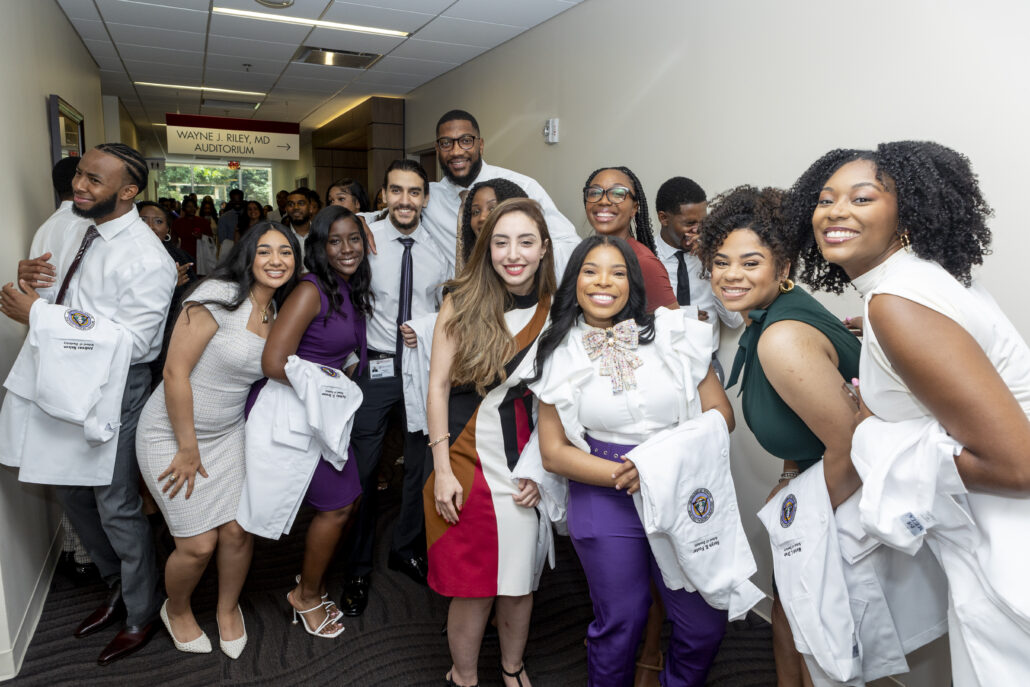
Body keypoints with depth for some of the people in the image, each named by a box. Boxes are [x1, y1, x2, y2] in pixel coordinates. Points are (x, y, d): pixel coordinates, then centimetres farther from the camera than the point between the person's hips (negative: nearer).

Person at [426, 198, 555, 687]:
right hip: (467, 458, -1)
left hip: (526, 463, 2)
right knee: (470, 584, 6)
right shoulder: (462, 302, -3)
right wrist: (442, 469, -6)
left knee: (519, 580, 13)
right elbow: (438, 385, -3)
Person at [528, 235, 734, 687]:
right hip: (604, 502, -1)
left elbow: (719, 412, 2)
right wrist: (625, 474, -14)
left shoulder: (674, 334, 1)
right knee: (620, 623, 8)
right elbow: (554, 452, -1)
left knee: (705, 624, 2)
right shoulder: (560, 355, 0)